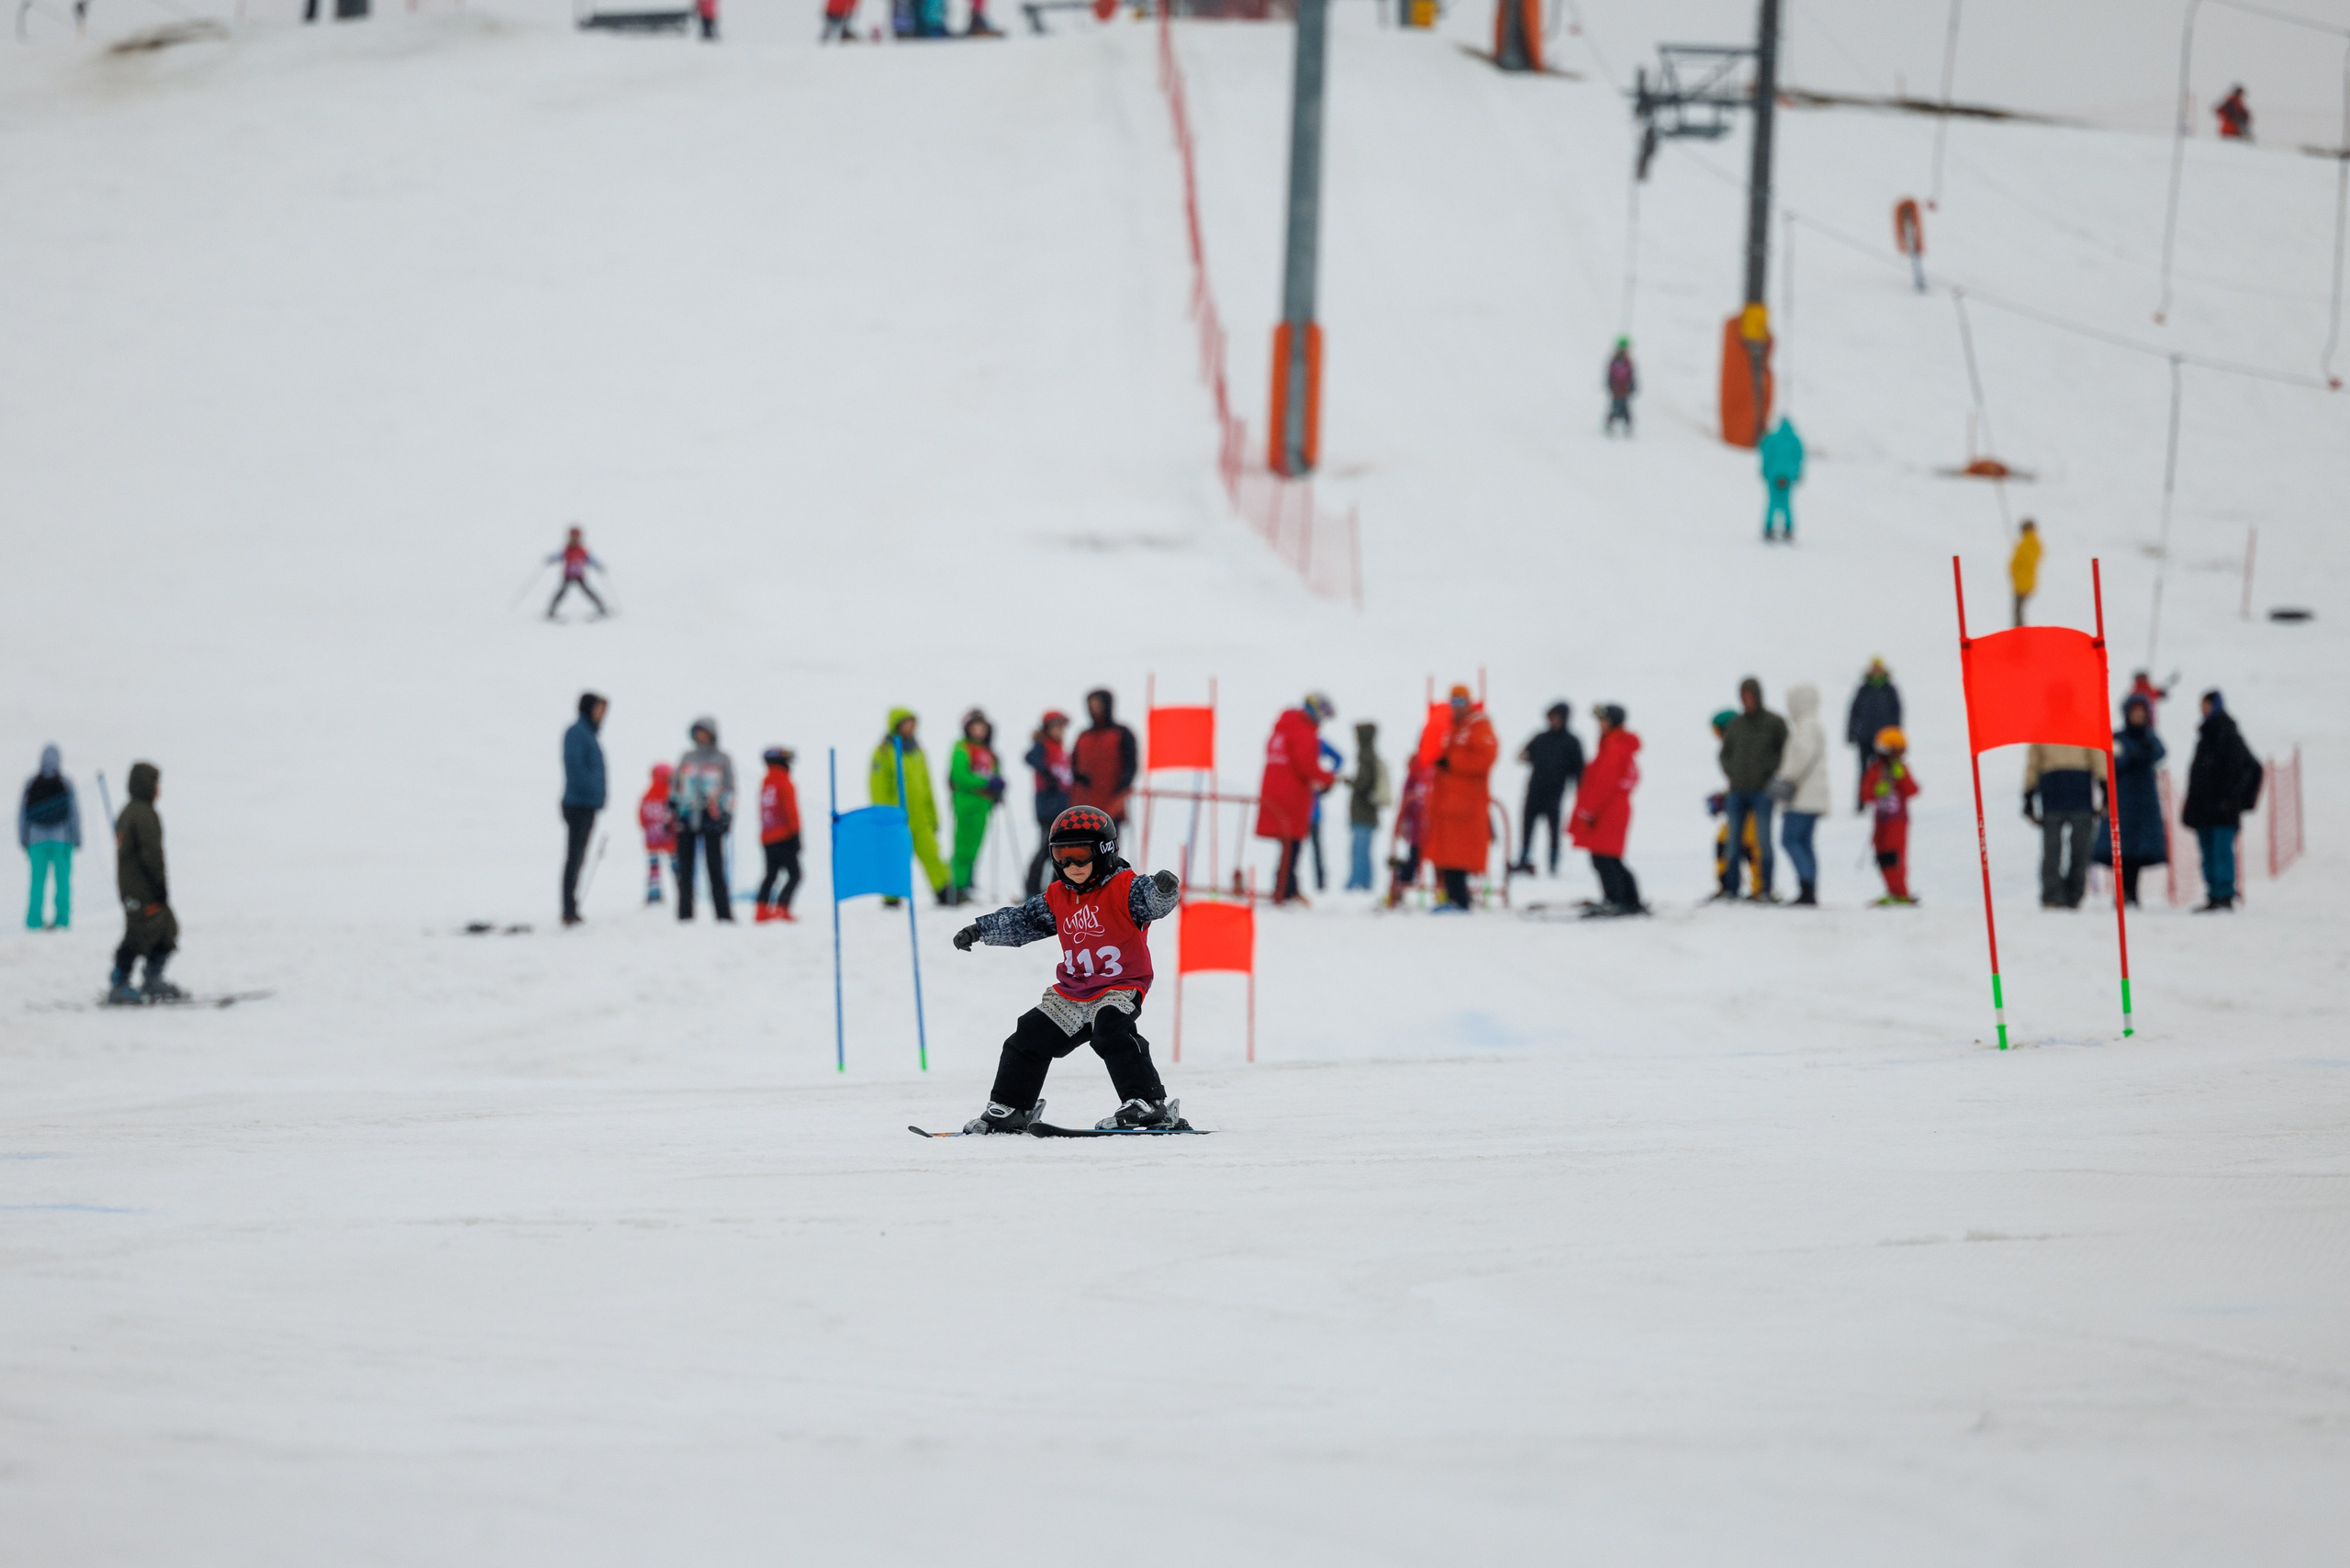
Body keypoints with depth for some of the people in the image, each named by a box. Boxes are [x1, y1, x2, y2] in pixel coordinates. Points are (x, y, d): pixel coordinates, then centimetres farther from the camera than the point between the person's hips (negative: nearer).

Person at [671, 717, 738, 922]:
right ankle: (685, 912, 5)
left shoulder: (723, 760, 8)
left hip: (711, 818, -3)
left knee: (715, 868, -7)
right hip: (686, 818, 3)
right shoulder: (687, 759, 16)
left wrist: (726, 815, -3)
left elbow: (729, 790, 6)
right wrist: (671, 811, 10)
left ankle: (724, 913, -5)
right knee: (685, 869, 2)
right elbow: (674, 786, 19)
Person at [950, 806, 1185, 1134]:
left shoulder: (1125, 888, -12)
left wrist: (1163, 888, -52)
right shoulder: (1057, 897, 8)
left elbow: (1154, 900, -29)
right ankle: (1008, 1109, 26)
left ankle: (1147, 1103, -28)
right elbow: (1022, 921, 17)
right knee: (1030, 1039, 9)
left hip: (1120, 986, -7)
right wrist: (979, 930, 11)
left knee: (1110, 1032, -33)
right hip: (1071, 994, 7)